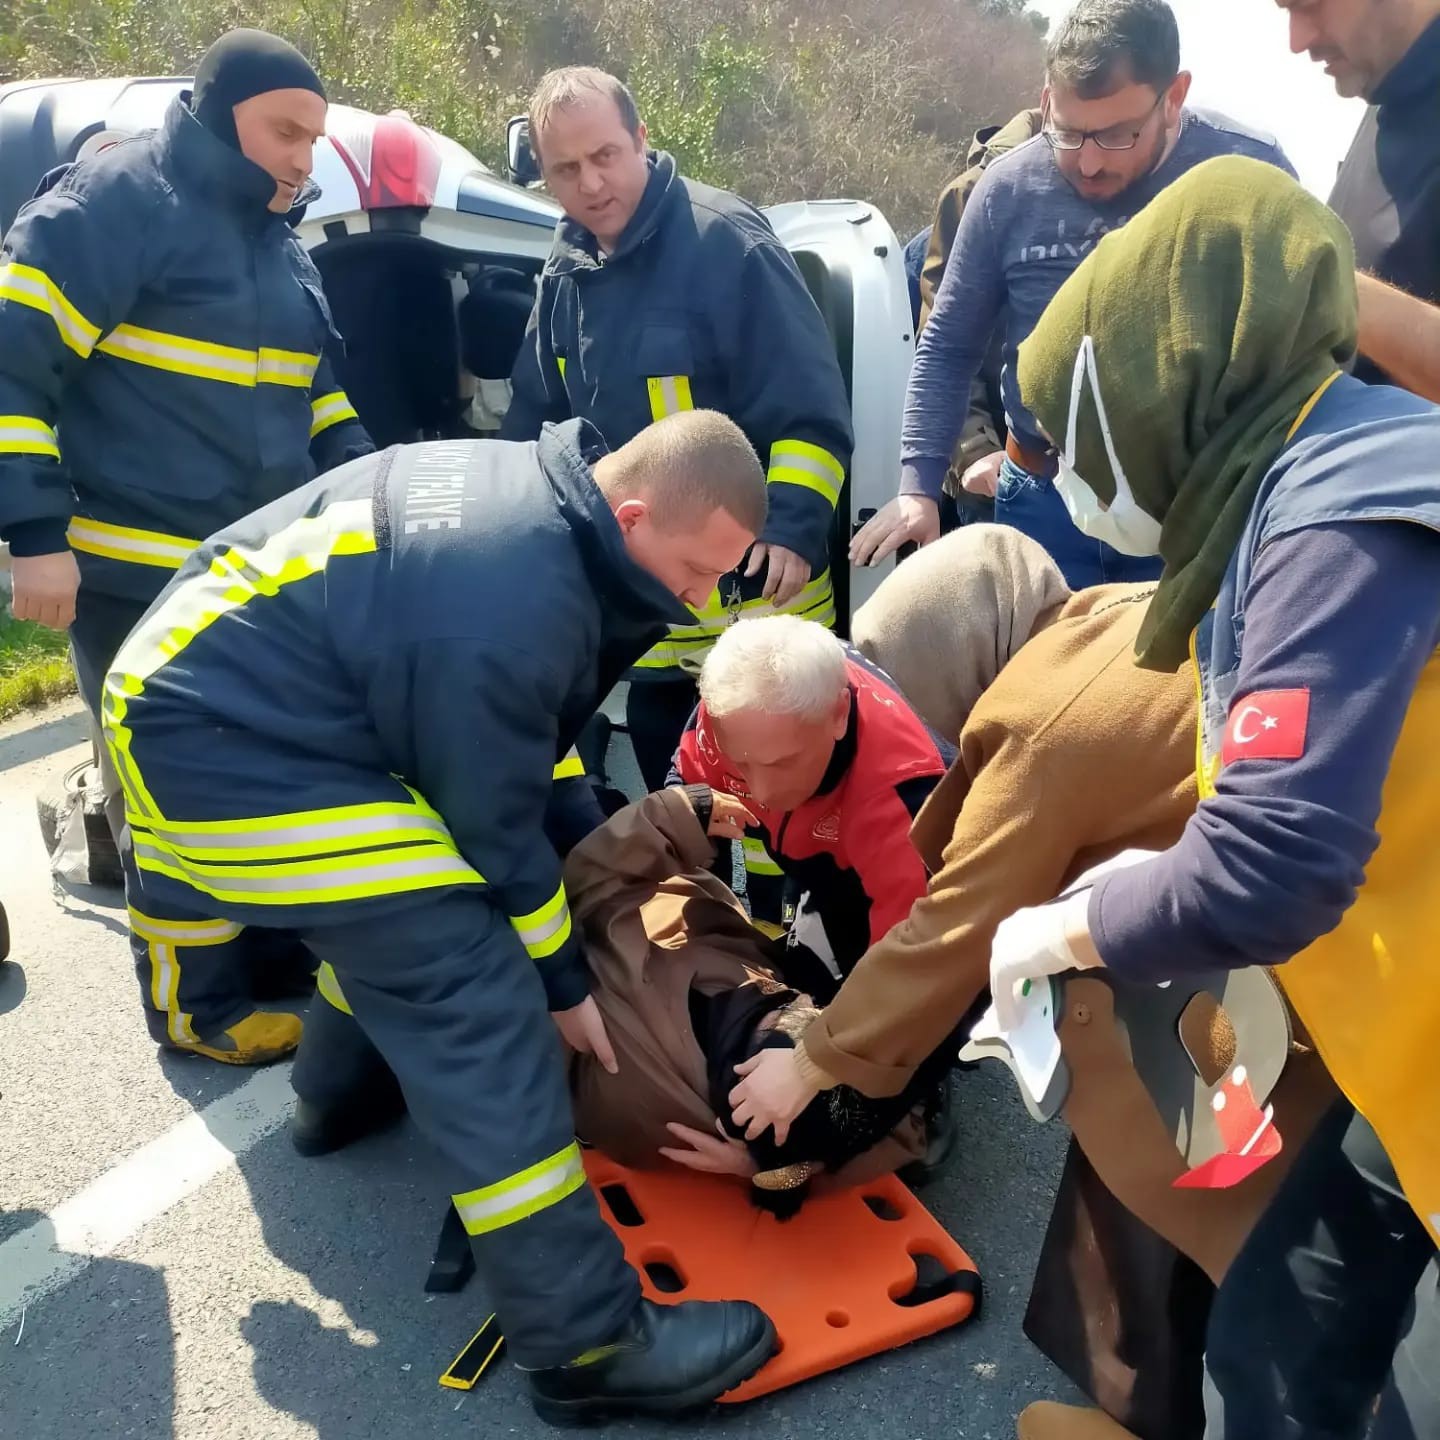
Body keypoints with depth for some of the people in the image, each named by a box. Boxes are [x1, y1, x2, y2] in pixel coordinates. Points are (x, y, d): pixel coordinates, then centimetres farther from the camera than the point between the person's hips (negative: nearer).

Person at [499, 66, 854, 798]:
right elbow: (536, 421, 18)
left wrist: (793, 526, -27)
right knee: (672, 796, 19)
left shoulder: (724, 241, -15)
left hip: (751, 586, -7)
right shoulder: (566, 271, 8)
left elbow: (809, 408, -17)